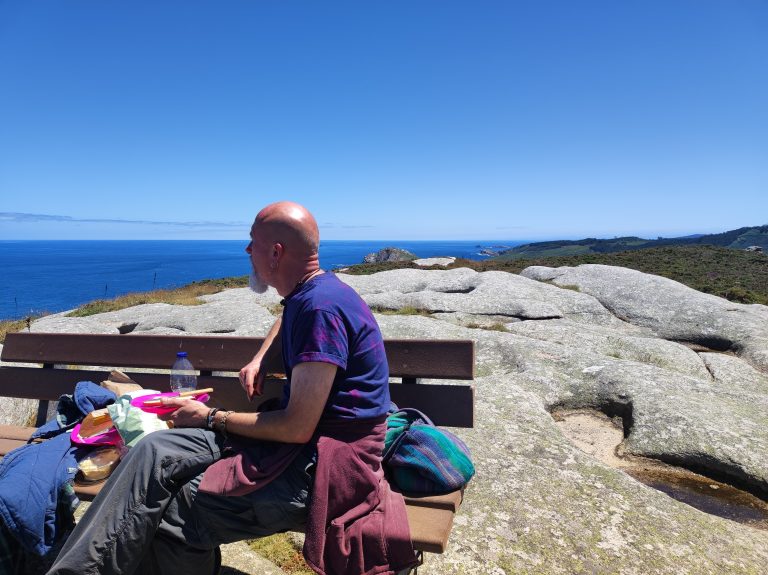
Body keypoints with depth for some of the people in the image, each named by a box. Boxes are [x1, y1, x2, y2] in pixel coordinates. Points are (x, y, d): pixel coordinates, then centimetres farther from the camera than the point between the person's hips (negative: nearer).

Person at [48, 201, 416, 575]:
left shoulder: (322, 307, -22)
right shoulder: (305, 296, 7)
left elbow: (298, 428, -22)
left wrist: (212, 418, -8)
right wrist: (259, 361, 14)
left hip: (328, 460, -9)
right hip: (296, 433, 9)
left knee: (177, 513, -19)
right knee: (155, 452, -4)